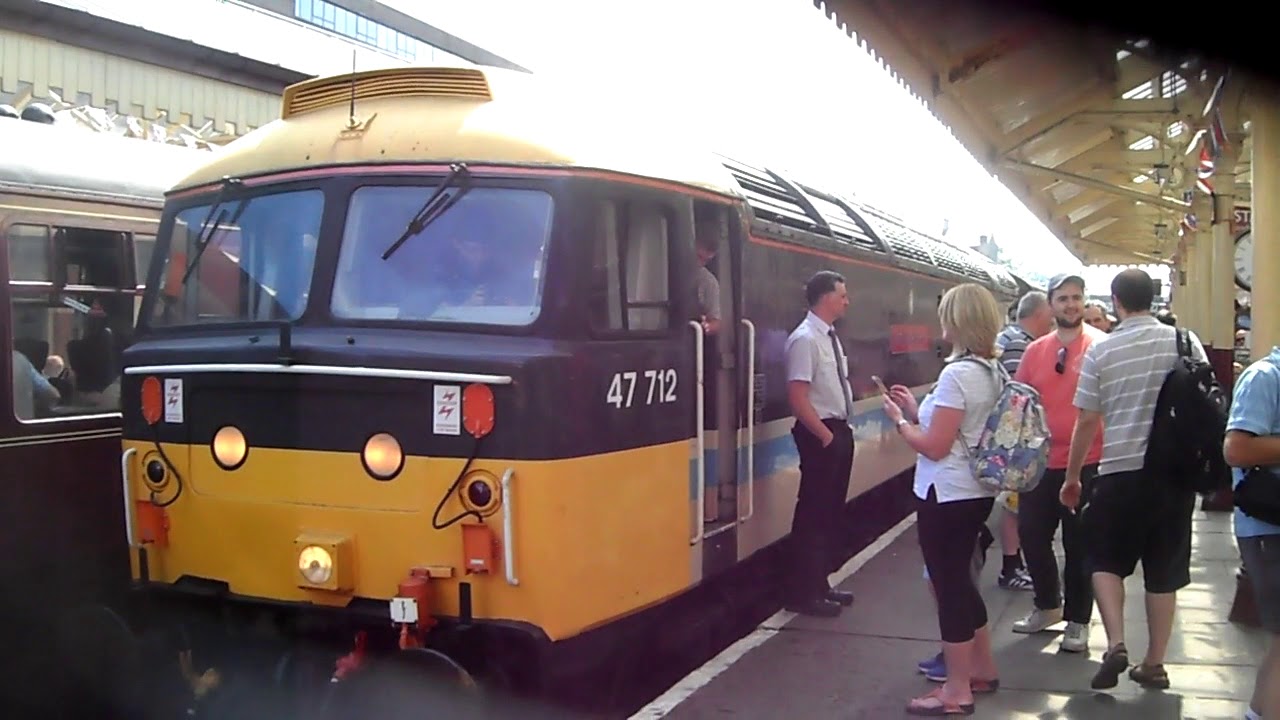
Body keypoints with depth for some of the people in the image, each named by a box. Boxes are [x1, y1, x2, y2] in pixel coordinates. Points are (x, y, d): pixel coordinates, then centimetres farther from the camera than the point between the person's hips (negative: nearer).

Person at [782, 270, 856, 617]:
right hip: (820, 435, -9)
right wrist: (824, 435, -18)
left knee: (831, 511, 15)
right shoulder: (805, 339, -17)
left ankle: (819, 585, 27)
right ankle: (803, 593, 7)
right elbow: (797, 397, -22)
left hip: (840, 431, 9)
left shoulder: (830, 337, 12)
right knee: (813, 513, -2)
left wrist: (843, 431, 12)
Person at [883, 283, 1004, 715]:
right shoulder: (992, 370, 7)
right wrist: (917, 410, 12)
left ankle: (957, 692, 11)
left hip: (948, 495, -9)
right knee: (959, 580, 22)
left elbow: (935, 447, -20)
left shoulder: (957, 374, -21)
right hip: (976, 490, 9)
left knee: (948, 586, 1)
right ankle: (982, 669, 35)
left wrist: (899, 420, -6)